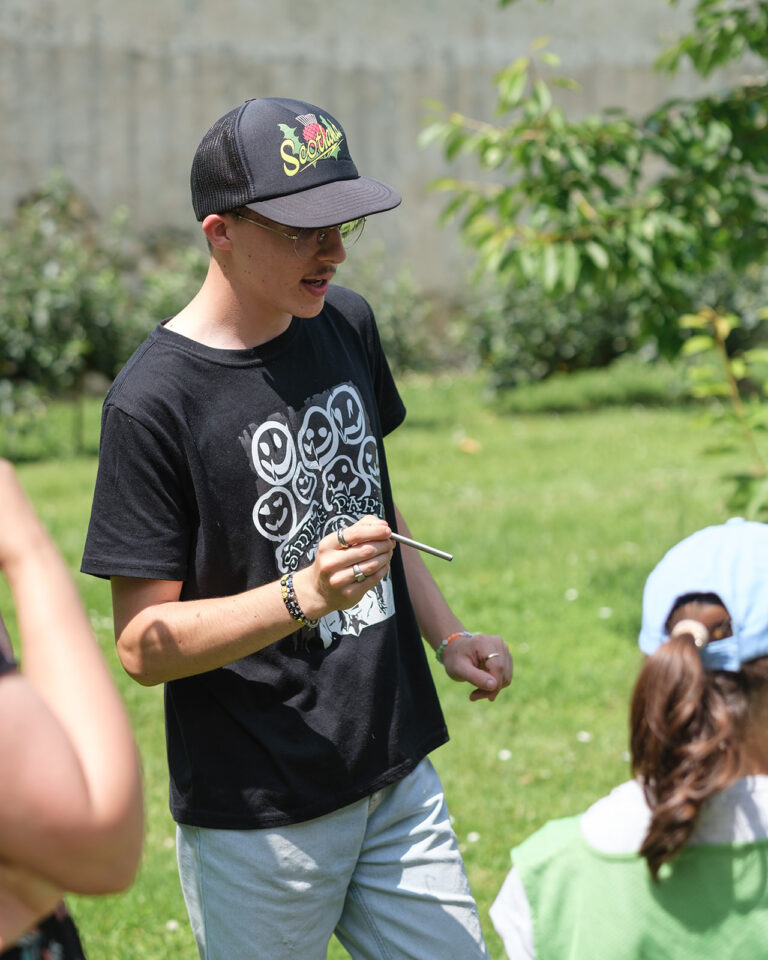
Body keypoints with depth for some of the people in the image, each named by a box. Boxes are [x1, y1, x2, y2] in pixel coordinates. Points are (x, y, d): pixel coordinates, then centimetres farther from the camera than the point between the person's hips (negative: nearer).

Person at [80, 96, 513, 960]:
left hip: (398, 775, 7)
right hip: (257, 818, -6)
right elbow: (144, 644, -18)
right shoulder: (154, 400, -19)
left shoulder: (346, 324, 4)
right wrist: (306, 594, -30)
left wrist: (448, 637, 13)